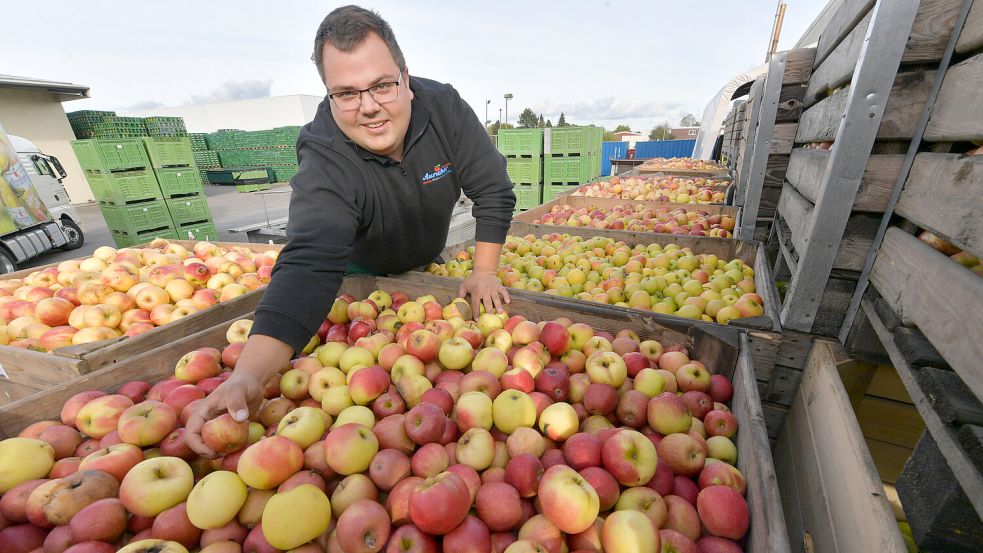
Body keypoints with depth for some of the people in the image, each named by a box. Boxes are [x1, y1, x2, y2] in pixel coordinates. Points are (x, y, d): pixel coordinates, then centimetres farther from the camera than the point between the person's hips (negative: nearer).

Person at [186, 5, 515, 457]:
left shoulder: (444, 108, -27)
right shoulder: (324, 163, -35)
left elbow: (494, 192, -21)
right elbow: (309, 266, -46)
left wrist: (484, 272, -23)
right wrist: (249, 375, -60)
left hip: (429, 262, 3)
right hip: (363, 271, -2)